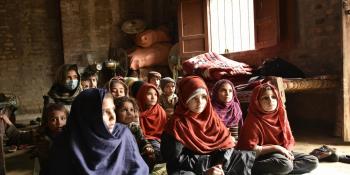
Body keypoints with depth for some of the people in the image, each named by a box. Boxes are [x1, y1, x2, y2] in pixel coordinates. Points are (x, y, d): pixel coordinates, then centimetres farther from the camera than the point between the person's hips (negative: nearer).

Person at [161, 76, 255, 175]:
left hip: (216, 161, 5)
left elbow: (226, 143, 1)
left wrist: (220, 166, -16)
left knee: (247, 156, -1)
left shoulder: (211, 116, 4)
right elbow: (176, 159, -16)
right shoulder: (177, 123, -11)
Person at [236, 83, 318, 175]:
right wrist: (275, 148, -18)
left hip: (281, 152, 9)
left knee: (313, 161, -3)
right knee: (285, 165, -35)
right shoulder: (253, 120, -16)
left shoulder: (280, 115, 5)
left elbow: (288, 140, 12)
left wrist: (286, 151, -10)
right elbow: (250, 149, -19)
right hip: (262, 156, -8)